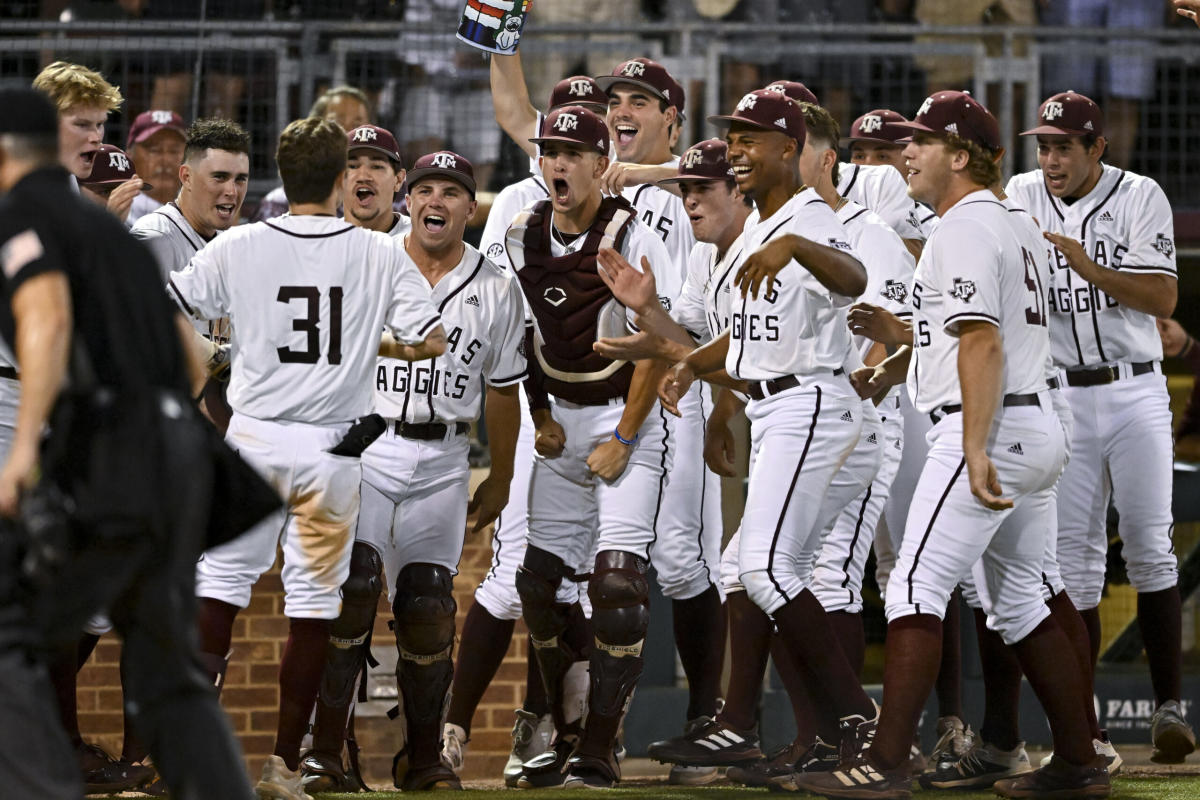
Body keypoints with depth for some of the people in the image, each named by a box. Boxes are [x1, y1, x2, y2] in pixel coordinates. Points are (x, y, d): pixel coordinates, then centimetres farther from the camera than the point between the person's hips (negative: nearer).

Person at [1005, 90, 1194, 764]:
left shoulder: (1140, 198, -4)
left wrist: (1082, 261, -23)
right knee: (1076, 556, 2)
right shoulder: (1022, 198, 4)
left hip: (1135, 395, -2)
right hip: (1062, 399, 2)